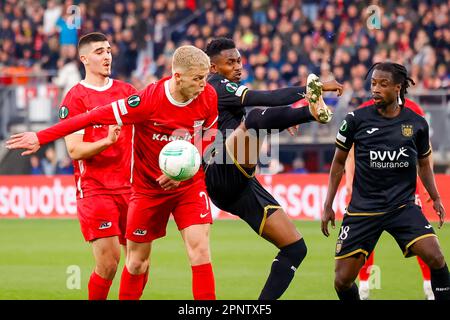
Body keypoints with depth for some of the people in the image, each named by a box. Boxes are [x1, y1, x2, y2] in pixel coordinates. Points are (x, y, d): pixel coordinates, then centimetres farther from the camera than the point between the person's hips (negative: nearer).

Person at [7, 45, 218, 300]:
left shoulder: (209, 97, -13)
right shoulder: (149, 100, -25)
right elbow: (94, 117, -23)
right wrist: (41, 137, -24)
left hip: (189, 184, 2)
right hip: (148, 187, -2)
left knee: (200, 250, -12)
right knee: (137, 261, 7)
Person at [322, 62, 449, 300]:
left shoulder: (416, 123, -1)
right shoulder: (357, 119, -4)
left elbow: (424, 164, 17)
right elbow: (339, 161, 8)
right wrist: (328, 205, 7)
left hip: (403, 206, 0)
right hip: (363, 207, 0)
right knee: (342, 280, -3)